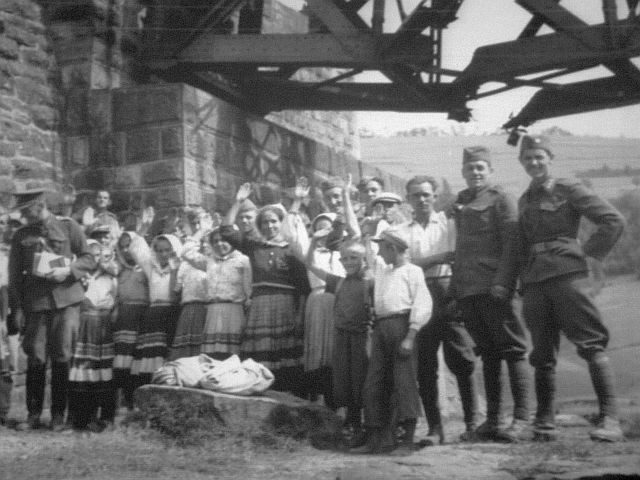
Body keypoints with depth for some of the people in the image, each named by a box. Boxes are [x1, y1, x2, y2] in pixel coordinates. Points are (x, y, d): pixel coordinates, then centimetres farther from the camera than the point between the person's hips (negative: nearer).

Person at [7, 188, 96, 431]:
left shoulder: (69, 227, 5)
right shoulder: (21, 236, 10)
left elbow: (89, 260, 6)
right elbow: (14, 274, 9)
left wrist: (68, 271, -12)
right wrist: (16, 308, 0)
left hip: (66, 300, -1)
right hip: (35, 302, 2)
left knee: (62, 357, 0)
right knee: (35, 358, 0)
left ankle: (58, 415, 9)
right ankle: (33, 414, 8)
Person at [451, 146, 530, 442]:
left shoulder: (502, 200, -1)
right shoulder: (460, 205, 19)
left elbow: (511, 244, -10)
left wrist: (502, 283, -20)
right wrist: (456, 286, 13)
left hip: (493, 288, -7)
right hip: (467, 291, 7)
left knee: (512, 350, -5)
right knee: (488, 354, 10)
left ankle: (521, 419, -3)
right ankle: (492, 419, 14)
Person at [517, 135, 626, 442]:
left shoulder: (569, 190, 1)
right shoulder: (524, 201, 18)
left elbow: (614, 221, -5)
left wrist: (590, 251, -4)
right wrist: (521, 281, 11)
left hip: (568, 274, -5)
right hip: (533, 282, 5)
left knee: (592, 345, -10)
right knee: (543, 354, 6)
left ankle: (610, 419, -12)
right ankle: (544, 422, 13)